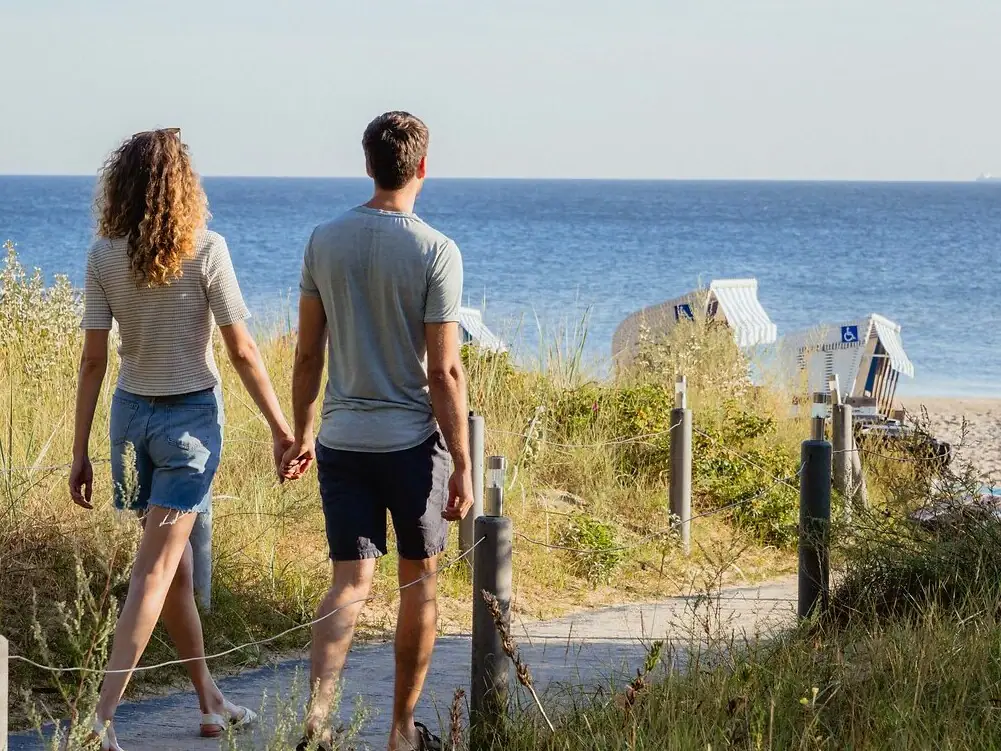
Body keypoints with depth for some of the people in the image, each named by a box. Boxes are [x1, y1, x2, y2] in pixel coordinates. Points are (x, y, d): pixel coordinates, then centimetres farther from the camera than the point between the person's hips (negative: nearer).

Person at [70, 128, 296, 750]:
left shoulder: (104, 256, -4)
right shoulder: (205, 251, -12)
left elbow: (93, 361, -3)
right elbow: (242, 352, -11)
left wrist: (81, 452, 3)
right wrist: (281, 427, -1)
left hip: (132, 414, 4)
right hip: (192, 416, -4)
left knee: (176, 562, 16)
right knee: (156, 569, -4)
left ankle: (210, 700, 27)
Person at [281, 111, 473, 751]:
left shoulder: (325, 241, 2)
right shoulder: (435, 251, -11)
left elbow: (308, 353, 7)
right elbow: (444, 371, -12)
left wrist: (303, 433, 18)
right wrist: (463, 467, -7)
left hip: (342, 440, 3)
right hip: (413, 439, -3)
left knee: (351, 580, 6)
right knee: (420, 581, 12)